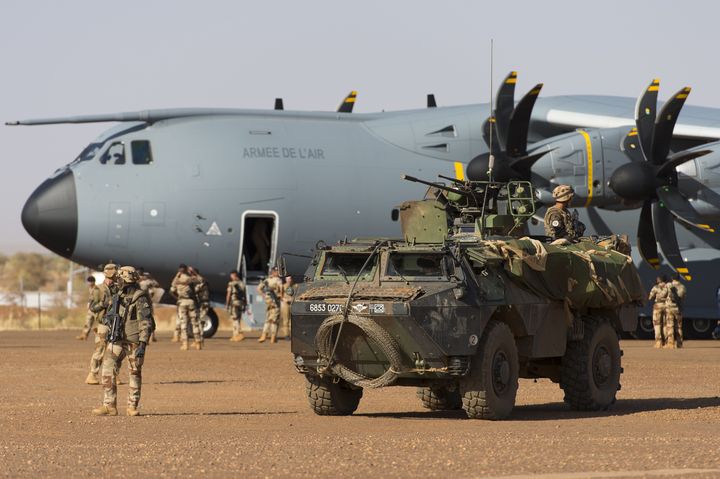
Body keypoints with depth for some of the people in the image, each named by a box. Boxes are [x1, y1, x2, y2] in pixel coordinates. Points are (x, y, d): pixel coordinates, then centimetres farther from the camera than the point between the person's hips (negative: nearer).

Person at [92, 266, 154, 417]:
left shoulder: (140, 298, -13)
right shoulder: (120, 296, 11)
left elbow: (146, 323, -17)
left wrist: (143, 345, -23)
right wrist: (110, 334, 21)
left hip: (134, 341, -7)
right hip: (118, 339, 7)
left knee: (135, 373, 2)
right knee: (108, 369, -4)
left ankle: (133, 407, 13)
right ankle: (109, 406, -5)